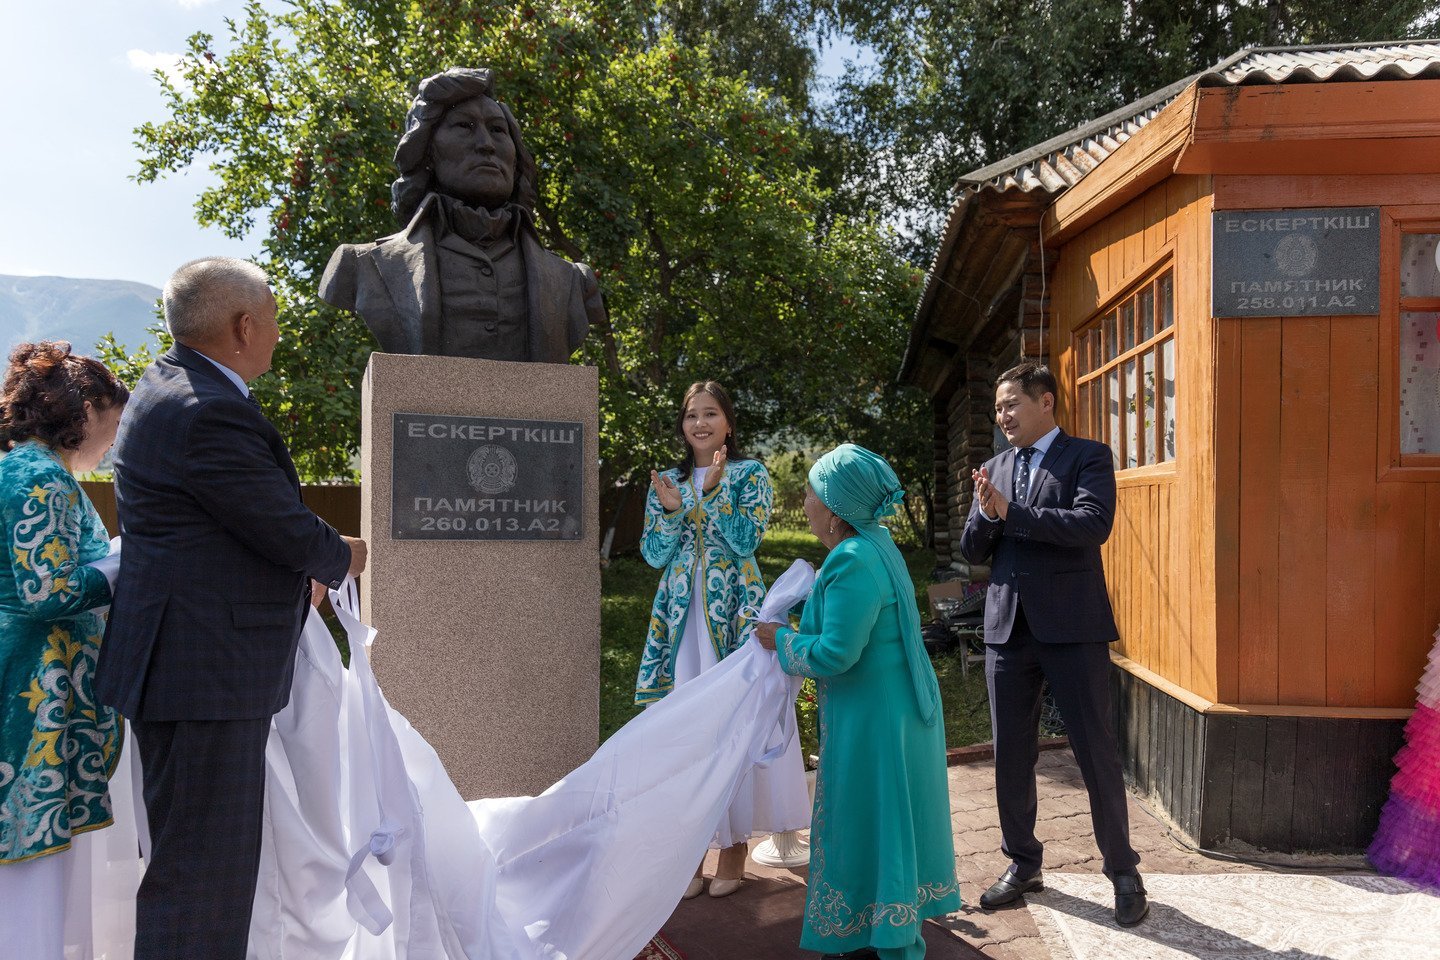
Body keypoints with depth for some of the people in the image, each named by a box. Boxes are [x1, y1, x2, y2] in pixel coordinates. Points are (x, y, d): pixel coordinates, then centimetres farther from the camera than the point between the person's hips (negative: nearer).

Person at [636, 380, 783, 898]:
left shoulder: (749, 474, 3)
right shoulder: (667, 480, 12)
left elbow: (746, 541, -8)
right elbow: (653, 554, 7)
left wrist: (713, 490, -15)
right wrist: (671, 510, -9)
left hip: (732, 611, -3)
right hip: (680, 615, 3)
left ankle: (735, 844, 10)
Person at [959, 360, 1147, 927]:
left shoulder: (1088, 457, -2)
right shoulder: (996, 468, 13)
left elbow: (1093, 523, -20)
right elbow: (972, 551, 10)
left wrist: (1010, 511, -19)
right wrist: (986, 513, -11)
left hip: (1071, 627, -5)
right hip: (1008, 627, 5)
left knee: (1097, 754, 3)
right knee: (1010, 756, 12)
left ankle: (1123, 872, 21)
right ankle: (1023, 864, 29)